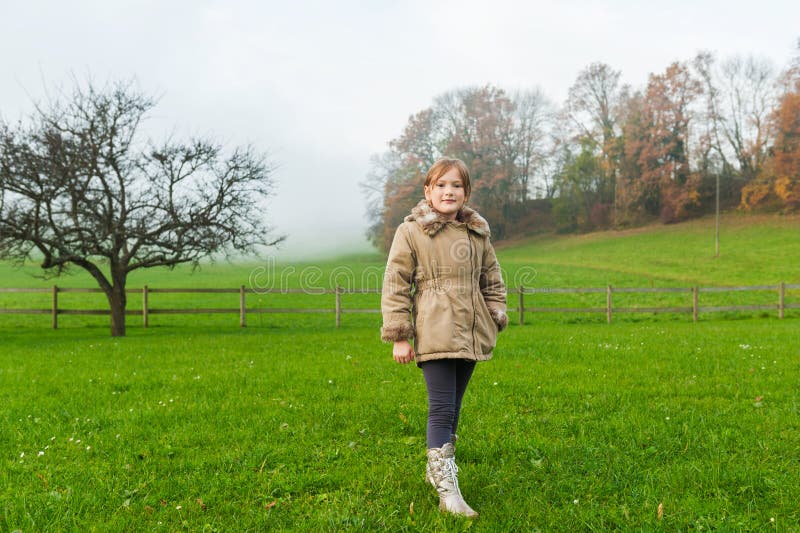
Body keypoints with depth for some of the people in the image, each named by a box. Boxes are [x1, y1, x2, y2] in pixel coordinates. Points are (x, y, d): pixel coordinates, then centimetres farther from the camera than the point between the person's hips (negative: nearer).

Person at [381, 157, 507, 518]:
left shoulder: (478, 232, 11)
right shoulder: (411, 232, -2)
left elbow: (492, 281, 20)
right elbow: (395, 286, -3)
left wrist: (495, 320, 12)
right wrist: (398, 336, -7)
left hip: (470, 334, 5)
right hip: (434, 334, -5)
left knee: (453, 407, 15)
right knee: (442, 408, -10)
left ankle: (436, 468, 33)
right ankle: (447, 489, -5)